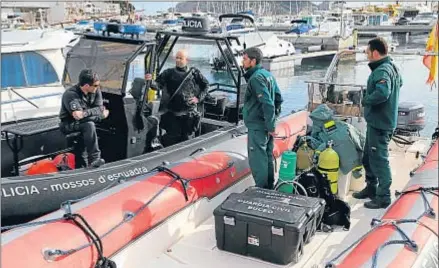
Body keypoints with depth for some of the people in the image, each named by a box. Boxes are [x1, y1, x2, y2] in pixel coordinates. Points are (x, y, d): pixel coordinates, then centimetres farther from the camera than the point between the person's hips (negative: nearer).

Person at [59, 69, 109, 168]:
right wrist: (96, 112, -21)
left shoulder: (96, 91, -5)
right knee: (89, 125, -31)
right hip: (69, 125, -7)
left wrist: (86, 113, -25)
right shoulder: (71, 94, -22)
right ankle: (94, 159, -33)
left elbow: (101, 110, -9)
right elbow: (78, 115, -31)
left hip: (84, 123, 7)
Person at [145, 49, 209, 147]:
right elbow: (158, 84, -7)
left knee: (188, 137, 9)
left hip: (190, 113, 0)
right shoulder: (169, 73, 3)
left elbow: (206, 85, 13)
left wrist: (199, 98, 2)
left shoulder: (194, 73, 4)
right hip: (172, 112, 0)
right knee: (172, 137, 2)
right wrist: (150, 81, -28)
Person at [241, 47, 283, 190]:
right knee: (267, 157, 17)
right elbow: (278, 98, 16)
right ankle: (269, 187, 27)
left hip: (257, 127, -10)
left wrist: (270, 125, -20)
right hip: (267, 125, 10)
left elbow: (267, 103, -24)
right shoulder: (268, 75, 12)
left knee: (257, 160, -4)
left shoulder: (256, 78, -17)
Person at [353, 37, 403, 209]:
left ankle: (383, 197, 7)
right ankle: (371, 188, 34)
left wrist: (365, 100, -19)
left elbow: (382, 93, -38)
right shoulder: (392, 67, 10)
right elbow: (399, 83, 28)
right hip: (377, 121, 10)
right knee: (368, 157, 20)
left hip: (379, 123, -10)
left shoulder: (381, 71, -21)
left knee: (379, 159, -2)